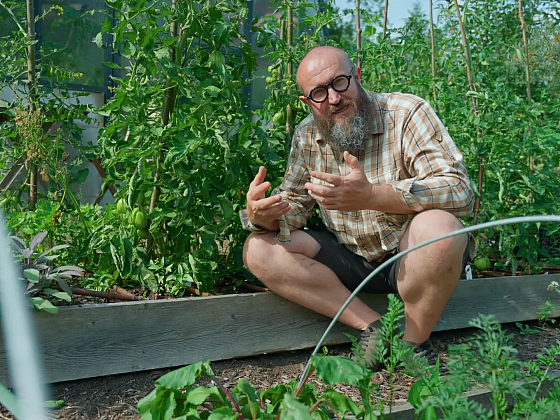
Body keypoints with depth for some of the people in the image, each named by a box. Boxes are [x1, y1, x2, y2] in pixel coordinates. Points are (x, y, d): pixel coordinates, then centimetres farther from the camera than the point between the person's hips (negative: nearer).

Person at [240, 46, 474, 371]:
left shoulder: (408, 113, -15)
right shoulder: (307, 136, 1)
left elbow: (460, 191, -27)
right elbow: (293, 207, 3)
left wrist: (371, 195, -41)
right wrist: (262, 215, -23)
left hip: (412, 257, -4)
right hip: (353, 261, 5)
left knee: (438, 226, -37)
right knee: (259, 249, -12)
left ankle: (414, 342, -11)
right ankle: (373, 326, -16)